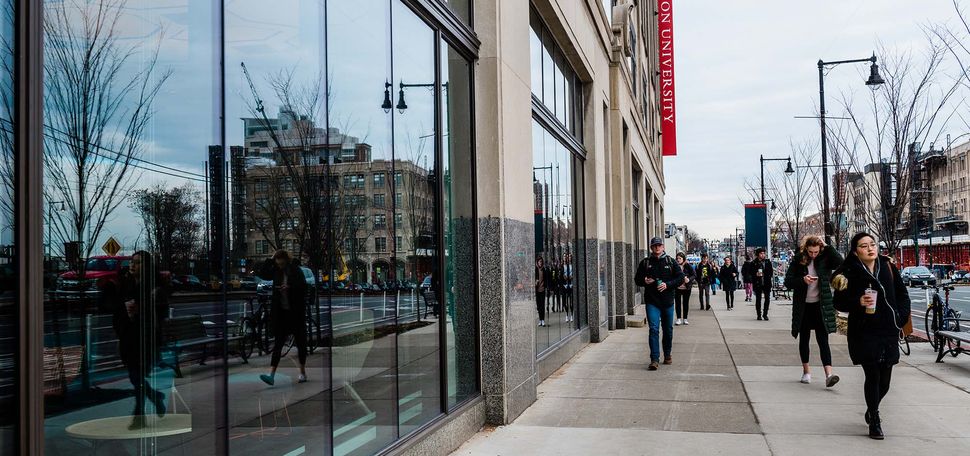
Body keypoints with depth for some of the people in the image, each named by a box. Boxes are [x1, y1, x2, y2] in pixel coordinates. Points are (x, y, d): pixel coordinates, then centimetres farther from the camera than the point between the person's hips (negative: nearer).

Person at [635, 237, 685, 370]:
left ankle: (667, 355, 30)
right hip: (652, 301, -1)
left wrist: (667, 284, -14)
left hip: (667, 301, 1)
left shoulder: (670, 262, 4)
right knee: (654, 329, -12)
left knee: (668, 330, 12)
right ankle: (654, 359, -13)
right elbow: (637, 279, 12)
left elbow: (681, 278, 1)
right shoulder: (645, 262, 5)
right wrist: (644, 281, -10)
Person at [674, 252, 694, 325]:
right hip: (677, 288, 0)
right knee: (677, 303, 1)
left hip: (686, 287, 0)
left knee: (686, 303, 8)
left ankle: (685, 319, 18)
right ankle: (678, 319, 8)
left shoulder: (688, 266, -5)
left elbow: (693, 275, -1)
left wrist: (689, 279, -18)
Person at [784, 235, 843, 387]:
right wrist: (803, 280, -20)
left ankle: (828, 374, -16)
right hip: (803, 306, 1)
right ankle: (806, 371, 25)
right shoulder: (798, 260, -2)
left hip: (820, 305, -1)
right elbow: (788, 282, -3)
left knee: (823, 340, -9)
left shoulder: (825, 259, -3)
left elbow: (840, 262, -23)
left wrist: (827, 247, -18)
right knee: (804, 339, 12)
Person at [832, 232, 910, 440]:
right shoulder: (849, 272, -7)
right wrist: (858, 302, -21)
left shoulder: (888, 267, 4)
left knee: (885, 380, 8)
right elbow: (838, 302, -4)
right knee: (873, 377, -5)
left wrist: (901, 316, 3)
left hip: (889, 332, 4)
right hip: (864, 332, -4)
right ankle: (874, 422, 10)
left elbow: (903, 294, 15)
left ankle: (871, 410, 35)